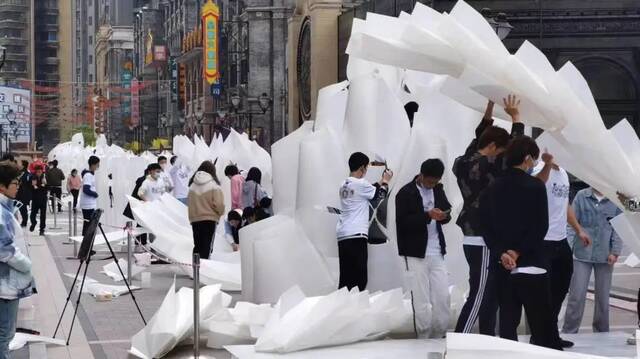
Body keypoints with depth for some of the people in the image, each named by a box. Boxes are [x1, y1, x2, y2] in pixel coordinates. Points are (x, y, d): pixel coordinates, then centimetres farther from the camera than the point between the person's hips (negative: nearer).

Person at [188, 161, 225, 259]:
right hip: (210, 219, -4)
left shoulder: (192, 185, 4)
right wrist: (221, 212, 6)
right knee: (206, 247, -2)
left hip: (195, 220, 5)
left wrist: (191, 218, 13)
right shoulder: (214, 185, -10)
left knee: (197, 246, 15)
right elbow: (218, 204, -13)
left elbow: (190, 203, 4)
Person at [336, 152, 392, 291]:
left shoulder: (344, 185, 17)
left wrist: (380, 182, 34)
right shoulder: (360, 183, -7)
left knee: (346, 279, 7)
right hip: (356, 235, -8)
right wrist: (386, 182, 23)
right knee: (359, 279, -9)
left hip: (342, 236, 8)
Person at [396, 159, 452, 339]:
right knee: (421, 300, -1)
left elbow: (447, 211, 18)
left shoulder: (438, 189, 9)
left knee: (443, 297, 4)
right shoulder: (406, 193, -8)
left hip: (437, 252, 5)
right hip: (416, 254, -5)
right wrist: (427, 215, -25)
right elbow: (402, 223, -15)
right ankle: (424, 339, 7)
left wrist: (443, 215, -6)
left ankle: (440, 336, 14)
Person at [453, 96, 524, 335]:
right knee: (479, 296, -9)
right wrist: (515, 116, -1)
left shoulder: (465, 163, 7)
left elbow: (479, 137, 24)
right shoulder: (487, 166, -16)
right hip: (483, 242, -10)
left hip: (475, 239, 10)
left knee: (490, 295, 15)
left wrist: (489, 110, 24)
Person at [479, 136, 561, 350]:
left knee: (508, 320, 8)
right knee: (542, 324, -2)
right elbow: (540, 227, -13)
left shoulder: (492, 190, 8)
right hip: (530, 264, -5)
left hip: (502, 266, 5)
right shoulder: (535, 186, -7)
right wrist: (517, 252, -9)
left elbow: (486, 227, 2)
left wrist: (502, 253, -7)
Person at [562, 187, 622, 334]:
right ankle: (569, 332, 5)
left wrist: (615, 251, -3)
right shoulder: (581, 196, -3)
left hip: (605, 256, 1)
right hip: (582, 254, -1)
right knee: (576, 296, -3)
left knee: (603, 297, 11)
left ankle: (601, 332, 25)